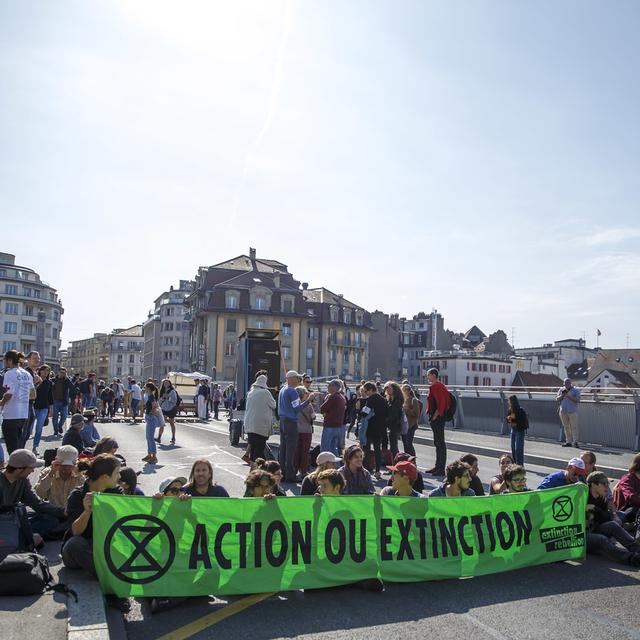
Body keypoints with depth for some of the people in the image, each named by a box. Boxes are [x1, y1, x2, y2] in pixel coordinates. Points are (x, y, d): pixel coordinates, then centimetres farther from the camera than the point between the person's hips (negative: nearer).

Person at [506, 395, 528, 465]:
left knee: (518, 449, -8)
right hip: (513, 430, 7)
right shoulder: (510, 410, 2)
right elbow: (508, 420, 11)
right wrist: (508, 418, -10)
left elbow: (522, 421, -21)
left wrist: (514, 418, -25)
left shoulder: (520, 411, -18)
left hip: (520, 431, -7)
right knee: (513, 448, 12)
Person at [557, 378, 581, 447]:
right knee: (566, 427, 6)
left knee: (574, 427, -6)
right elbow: (557, 399, 10)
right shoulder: (561, 389, 13)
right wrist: (562, 395, -9)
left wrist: (569, 396, -16)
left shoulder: (576, 390, 1)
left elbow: (577, 400, -9)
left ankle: (575, 442, -4)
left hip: (572, 411, -4)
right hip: (563, 411, 4)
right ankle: (568, 442, 11)